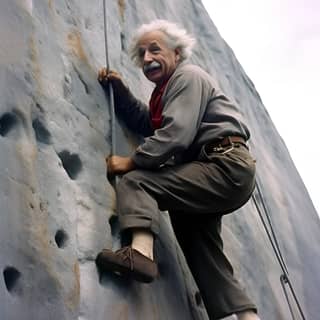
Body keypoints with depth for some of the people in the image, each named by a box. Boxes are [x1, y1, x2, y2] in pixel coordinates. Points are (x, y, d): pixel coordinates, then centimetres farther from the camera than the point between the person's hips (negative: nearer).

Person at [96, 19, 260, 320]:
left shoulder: (188, 75, -5)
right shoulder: (167, 88, 26)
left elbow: (177, 133, -18)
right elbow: (147, 124, 22)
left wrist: (131, 161, -13)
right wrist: (118, 88, 15)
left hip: (226, 166, -11)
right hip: (217, 172, 11)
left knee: (134, 181, -18)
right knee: (200, 248, 14)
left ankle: (141, 252, -38)